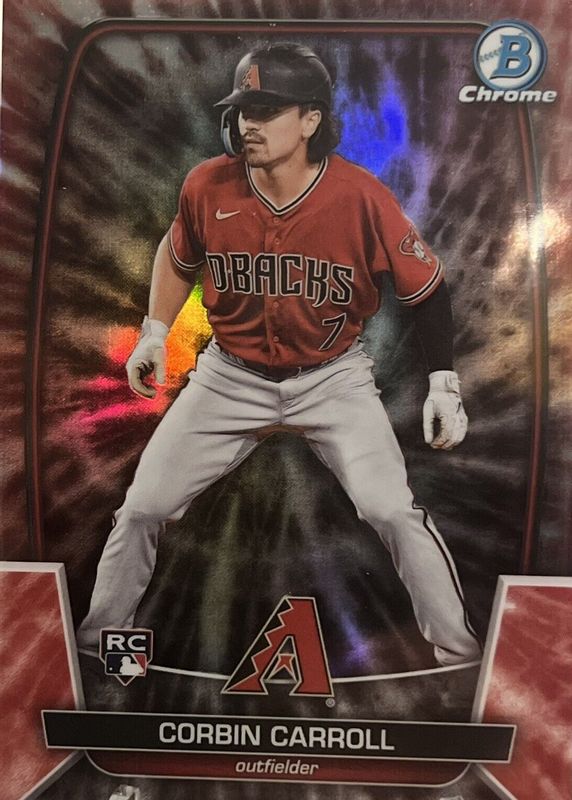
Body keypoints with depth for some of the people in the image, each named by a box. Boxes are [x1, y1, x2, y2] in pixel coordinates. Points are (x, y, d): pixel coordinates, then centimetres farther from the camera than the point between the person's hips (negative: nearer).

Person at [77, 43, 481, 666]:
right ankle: (97, 641, 30)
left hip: (333, 376, -2)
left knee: (393, 512, -15)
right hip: (230, 375, 3)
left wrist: (442, 382, -9)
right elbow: (178, 258, 12)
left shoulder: (361, 197, -16)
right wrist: (155, 333, 5)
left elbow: (425, 288, -6)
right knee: (142, 507, 2)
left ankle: (458, 655, 13)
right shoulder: (207, 186, -8)